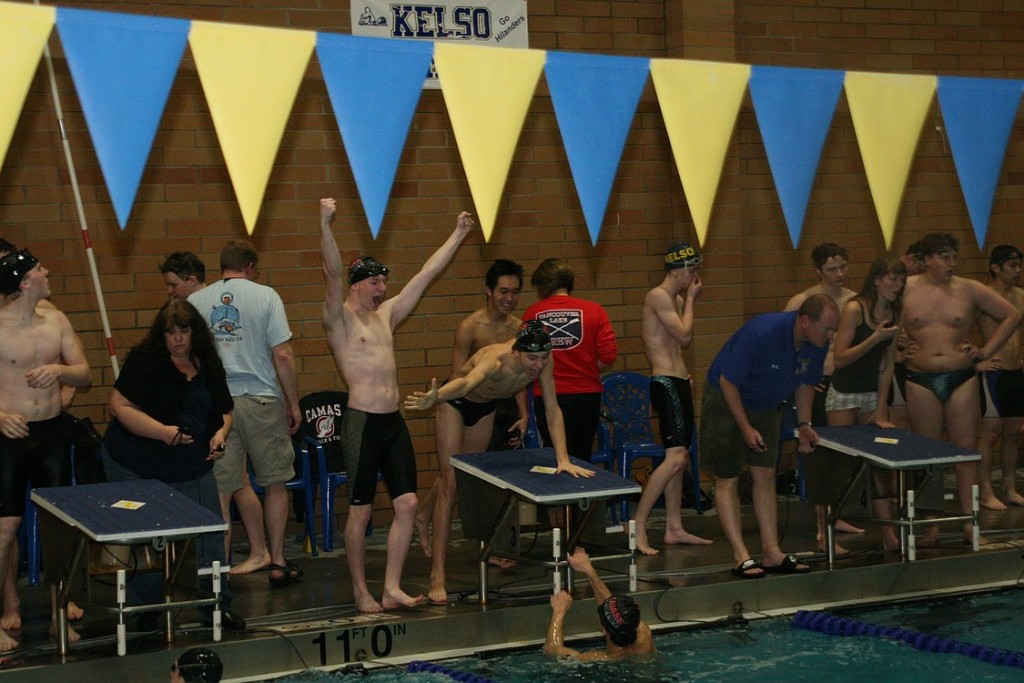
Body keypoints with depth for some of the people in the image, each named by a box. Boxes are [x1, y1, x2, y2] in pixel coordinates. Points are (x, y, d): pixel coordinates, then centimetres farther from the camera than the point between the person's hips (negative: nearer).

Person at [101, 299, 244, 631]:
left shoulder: (208, 365, 3)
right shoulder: (144, 360, -14)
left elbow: (224, 411, 14)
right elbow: (121, 406, -22)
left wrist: (220, 433, -8)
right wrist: (163, 432, -32)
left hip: (192, 467, 4)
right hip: (136, 466, -4)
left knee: (211, 534, 0)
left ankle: (217, 606, 10)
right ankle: (146, 607, 20)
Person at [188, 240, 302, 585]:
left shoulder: (196, 301, 5)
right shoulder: (265, 296, -2)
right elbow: (283, 355, -6)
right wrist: (294, 403, 3)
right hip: (262, 400, -2)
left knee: (222, 488, 7)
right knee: (275, 483, 12)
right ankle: (277, 561, 15)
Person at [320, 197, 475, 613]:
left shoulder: (386, 315, 16)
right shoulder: (340, 319, -3)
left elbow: (426, 275, 19)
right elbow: (334, 274, -20)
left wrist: (458, 235, 21)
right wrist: (325, 225, -35)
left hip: (394, 421, 7)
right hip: (362, 420, -7)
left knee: (407, 504, 0)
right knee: (361, 509, 0)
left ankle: (392, 588, 5)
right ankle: (361, 591, 10)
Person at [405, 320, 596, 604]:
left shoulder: (542, 360, -26)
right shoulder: (496, 360, -43)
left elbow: (553, 410, -20)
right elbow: (466, 383, -64)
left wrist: (563, 459, -29)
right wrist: (433, 398, -85)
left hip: (486, 406, 6)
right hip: (456, 403, -6)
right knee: (450, 483, -12)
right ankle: (437, 575, -14)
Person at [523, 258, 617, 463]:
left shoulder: (532, 313, -4)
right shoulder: (593, 310, -3)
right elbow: (608, 356, -7)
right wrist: (586, 370, 10)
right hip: (586, 395, 1)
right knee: (582, 459, 13)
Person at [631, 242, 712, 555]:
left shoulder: (675, 299, 17)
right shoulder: (659, 296, -12)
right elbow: (683, 333, -17)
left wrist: (689, 300, 14)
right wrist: (690, 299, -6)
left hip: (678, 381, 11)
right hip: (666, 382, -11)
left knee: (679, 458, 11)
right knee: (675, 457, -18)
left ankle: (674, 528, 16)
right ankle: (638, 525, -17)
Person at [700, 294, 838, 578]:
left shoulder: (817, 344, -12)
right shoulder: (762, 333, -35)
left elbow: (806, 383, 8)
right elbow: (728, 381, -27)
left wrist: (803, 424, 0)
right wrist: (746, 429, -24)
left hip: (764, 407, 7)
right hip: (726, 402, -7)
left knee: (765, 475, 5)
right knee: (727, 480, -5)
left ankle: (772, 552, 8)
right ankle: (742, 557, -4)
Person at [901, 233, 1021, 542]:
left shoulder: (970, 290, 4)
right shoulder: (906, 290, 2)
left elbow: (1012, 316, 11)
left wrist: (986, 351, 5)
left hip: (962, 379, 0)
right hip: (921, 381, 0)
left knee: (966, 452, -1)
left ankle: (969, 521, 2)